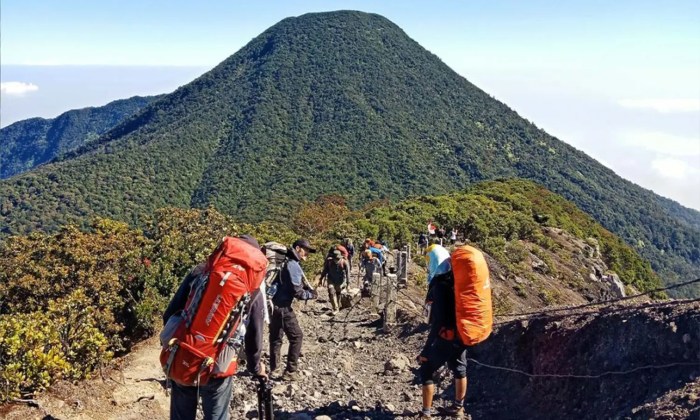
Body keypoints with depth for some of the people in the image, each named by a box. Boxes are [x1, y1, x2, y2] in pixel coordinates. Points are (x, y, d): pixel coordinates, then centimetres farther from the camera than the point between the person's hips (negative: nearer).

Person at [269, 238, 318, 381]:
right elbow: (297, 291, -18)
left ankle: (274, 369, 24)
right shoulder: (293, 265, -14)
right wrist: (311, 294, -1)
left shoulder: (286, 263, 15)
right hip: (282, 306, -9)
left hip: (275, 305, 9)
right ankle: (290, 371, 3)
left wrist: (307, 290, 8)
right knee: (296, 337, 0)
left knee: (276, 337, 15)